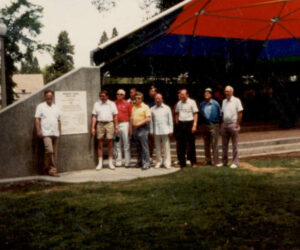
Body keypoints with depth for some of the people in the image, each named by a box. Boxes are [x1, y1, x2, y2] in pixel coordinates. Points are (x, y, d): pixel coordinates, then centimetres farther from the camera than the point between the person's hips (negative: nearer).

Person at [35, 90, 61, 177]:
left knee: (54, 152, 5)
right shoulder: (41, 106, 3)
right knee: (49, 150, -18)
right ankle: (52, 169, -9)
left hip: (55, 133, 5)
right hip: (46, 133, -5)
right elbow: (37, 119, -2)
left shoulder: (56, 107, 18)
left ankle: (52, 170, 10)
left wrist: (60, 131, 13)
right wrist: (38, 131, -10)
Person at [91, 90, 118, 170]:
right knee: (100, 144, 3)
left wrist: (116, 127, 0)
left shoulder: (112, 104, 7)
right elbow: (94, 116, 6)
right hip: (100, 124, 1)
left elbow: (115, 116, 6)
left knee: (110, 143, 3)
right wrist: (93, 128, -2)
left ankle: (110, 162, 12)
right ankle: (100, 163, 10)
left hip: (109, 124, -1)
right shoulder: (97, 104, 9)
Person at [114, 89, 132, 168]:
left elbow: (131, 116, 0)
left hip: (125, 124, -3)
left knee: (126, 144, -1)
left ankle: (127, 162, 3)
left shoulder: (127, 104, 2)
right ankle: (118, 162, 15)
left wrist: (130, 126, -6)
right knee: (117, 144, 8)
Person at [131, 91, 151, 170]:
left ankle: (147, 163, -8)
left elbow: (148, 119, -12)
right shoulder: (133, 107, 15)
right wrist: (131, 128, 11)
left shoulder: (145, 107, -4)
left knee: (144, 146, -9)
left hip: (142, 129, -6)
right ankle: (140, 161, 18)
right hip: (135, 128, 6)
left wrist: (139, 123, -16)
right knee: (138, 147, 11)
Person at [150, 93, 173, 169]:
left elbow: (170, 120, 6)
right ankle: (158, 162, 13)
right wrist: (151, 131, 5)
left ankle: (167, 163, 2)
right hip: (156, 131, 1)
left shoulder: (167, 108, 6)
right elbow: (151, 121, 10)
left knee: (166, 147, -2)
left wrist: (170, 130, 1)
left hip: (165, 131, -1)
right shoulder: (152, 109, 9)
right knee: (158, 148, 5)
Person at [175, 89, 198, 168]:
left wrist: (194, 125, -13)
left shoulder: (192, 102, -4)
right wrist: (177, 122, 9)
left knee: (191, 144, 2)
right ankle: (182, 162, 15)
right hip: (181, 124, 5)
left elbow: (195, 114, -6)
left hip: (189, 123, -5)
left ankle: (193, 162, 11)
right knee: (181, 144, 7)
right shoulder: (179, 103, 10)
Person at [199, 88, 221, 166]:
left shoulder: (215, 103, -2)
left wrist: (218, 122, 4)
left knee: (214, 144, -5)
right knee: (206, 144, 9)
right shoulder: (202, 104, 7)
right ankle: (207, 161, 17)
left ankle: (216, 161, -1)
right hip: (205, 126, 4)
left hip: (214, 125, -4)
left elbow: (219, 114, 4)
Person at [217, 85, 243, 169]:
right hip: (224, 125, 6)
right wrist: (222, 123, 9)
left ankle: (235, 163, 4)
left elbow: (240, 113, -7)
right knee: (224, 144, 9)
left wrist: (237, 124, -11)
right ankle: (224, 162, 17)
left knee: (234, 145, 0)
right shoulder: (224, 101, 13)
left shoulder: (236, 100, -5)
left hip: (233, 124, -6)